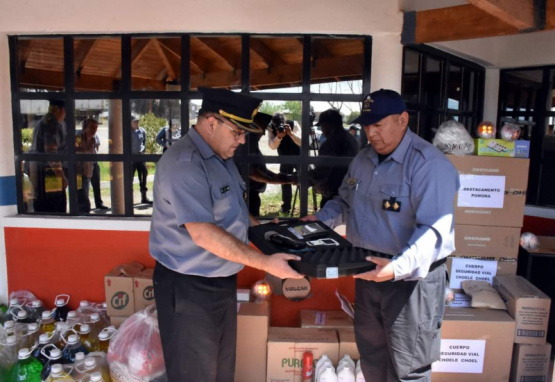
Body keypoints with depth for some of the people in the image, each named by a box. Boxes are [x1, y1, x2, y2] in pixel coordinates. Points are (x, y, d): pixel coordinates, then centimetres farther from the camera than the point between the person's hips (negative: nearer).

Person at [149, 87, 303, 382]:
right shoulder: (183, 164, -24)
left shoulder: (222, 157, 9)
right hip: (189, 288, -9)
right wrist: (265, 263, -28)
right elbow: (203, 234, -31)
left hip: (222, 280, 9)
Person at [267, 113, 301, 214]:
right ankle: (286, 206, 23)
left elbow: (301, 142, -31)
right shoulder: (271, 128, -18)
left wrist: (291, 133, -47)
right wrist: (278, 136, -45)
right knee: (285, 181, 7)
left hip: (298, 157, -2)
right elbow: (272, 146, -27)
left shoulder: (293, 124, -24)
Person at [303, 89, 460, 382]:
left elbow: (434, 230, -29)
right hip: (367, 274, 8)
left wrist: (400, 267, -42)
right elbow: (345, 202, 21)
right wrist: (320, 219, 3)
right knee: (371, 357, 24)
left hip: (412, 280, -7)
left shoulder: (429, 164, -20)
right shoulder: (362, 159, 7)